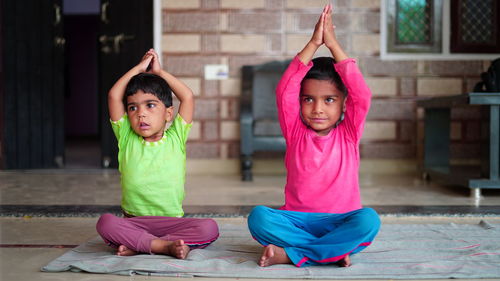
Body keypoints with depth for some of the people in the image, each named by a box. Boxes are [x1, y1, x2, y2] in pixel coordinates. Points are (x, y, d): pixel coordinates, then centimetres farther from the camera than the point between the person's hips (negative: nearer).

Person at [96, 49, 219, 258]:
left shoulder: (176, 139, 8)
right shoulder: (126, 139, 9)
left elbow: (188, 97, 2)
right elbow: (114, 96, 1)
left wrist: (158, 72, 13)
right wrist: (139, 68, 10)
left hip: (171, 222, 1)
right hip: (133, 222, 0)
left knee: (209, 228, -27)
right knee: (105, 223, -31)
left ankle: (137, 245, -28)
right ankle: (167, 246, -33)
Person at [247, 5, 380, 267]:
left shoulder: (348, 133, 4)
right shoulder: (295, 132, 4)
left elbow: (362, 95, -12)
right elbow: (284, 91, -10)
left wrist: (333, 44, -10)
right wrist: (313, 44, -13)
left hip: (341, 221, 0)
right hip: (298, 220, 0)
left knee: (368, 219, -33)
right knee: (258, 217, -28)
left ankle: (290, 254, -26)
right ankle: (333, 251, -27)